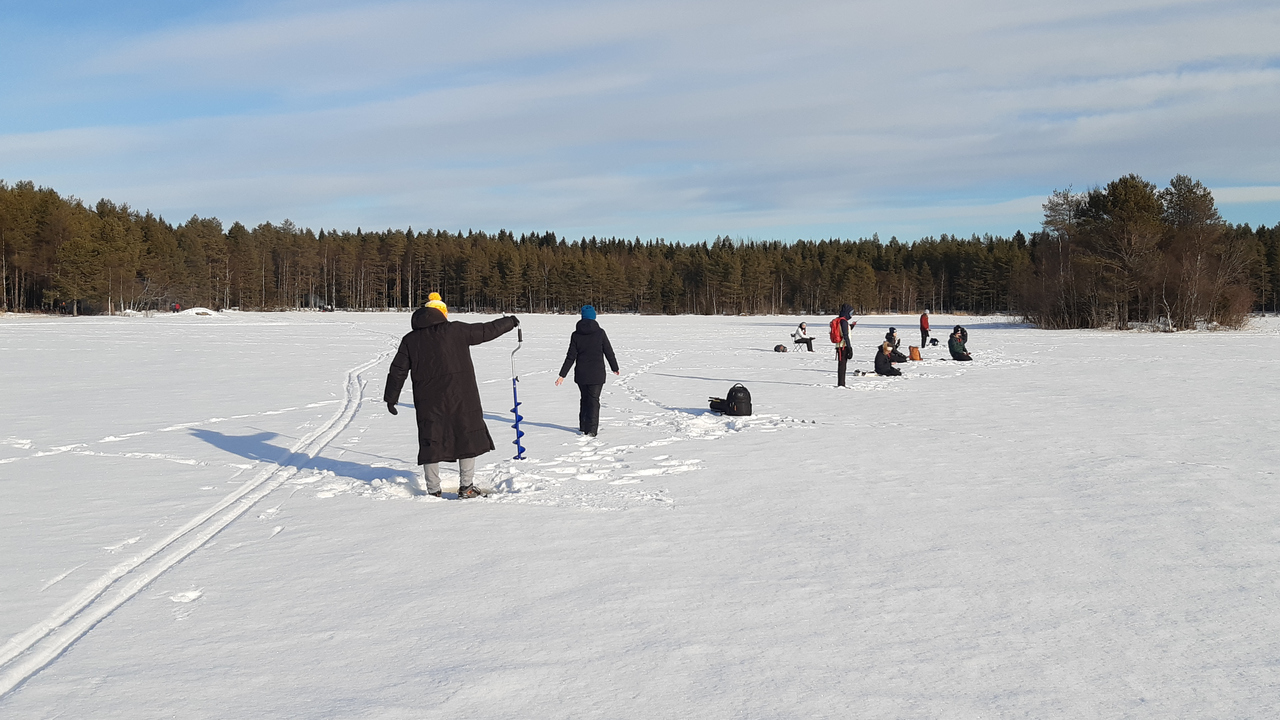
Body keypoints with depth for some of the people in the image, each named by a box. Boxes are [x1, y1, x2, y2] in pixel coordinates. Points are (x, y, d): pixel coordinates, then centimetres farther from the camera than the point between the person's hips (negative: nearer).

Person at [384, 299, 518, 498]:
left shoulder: (410, 341, 7)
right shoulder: (455, 330, 0)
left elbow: (397, 371, 8)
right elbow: (486, 331, 7)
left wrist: (391, 398, 16)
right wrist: (509, 322, 22)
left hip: (428, 403, 2)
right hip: (461, 399, -2)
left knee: (431, 443, 9)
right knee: (468, 439, 10)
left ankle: (433, 491, 12)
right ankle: (466, 487, 10)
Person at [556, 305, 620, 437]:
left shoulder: (576, 335, -2)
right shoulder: (600, 332, -7)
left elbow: (570, 357, -4)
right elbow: (609, 352, -2)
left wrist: (562, 375, 1)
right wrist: (615, 367, 13)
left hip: (581, 374, 3)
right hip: (597, 374, -2)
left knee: (585, 399, 18)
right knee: (594, 400, 1)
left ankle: (583, 427, 24)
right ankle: (591, 430, -4)